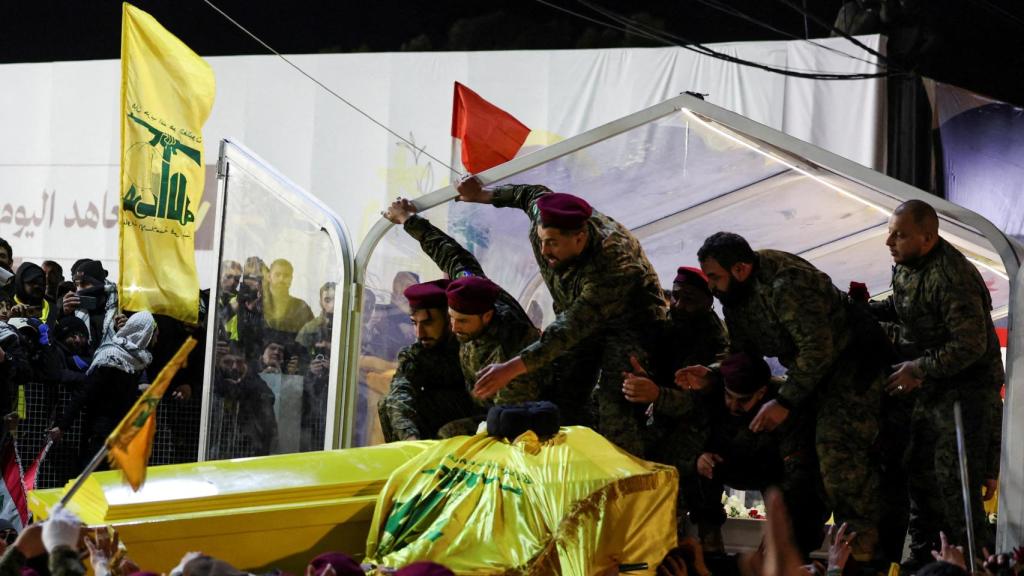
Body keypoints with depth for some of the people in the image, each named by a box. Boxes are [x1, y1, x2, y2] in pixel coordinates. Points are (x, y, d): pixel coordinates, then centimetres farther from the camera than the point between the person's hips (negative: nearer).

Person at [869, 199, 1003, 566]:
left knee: (953, 480, -12)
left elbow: (970, 346, -27)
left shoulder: (952, 278, -28)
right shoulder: (906, 265, 1)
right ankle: (922, 558, 29)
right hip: (932, 385, 10)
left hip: (966, 386, -10)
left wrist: (918, 369, -23)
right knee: (920, 471, 16)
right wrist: (866, 310, 5)